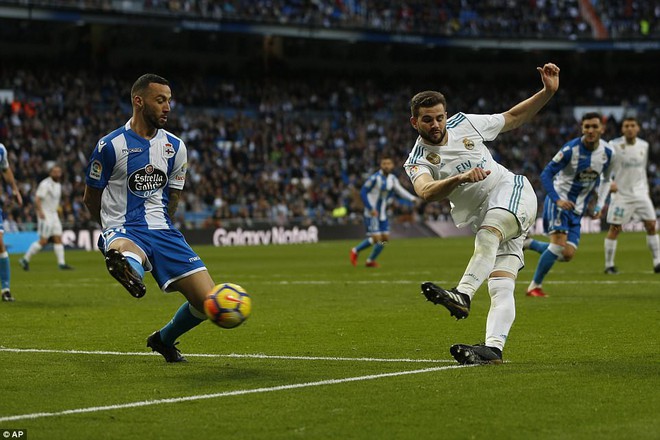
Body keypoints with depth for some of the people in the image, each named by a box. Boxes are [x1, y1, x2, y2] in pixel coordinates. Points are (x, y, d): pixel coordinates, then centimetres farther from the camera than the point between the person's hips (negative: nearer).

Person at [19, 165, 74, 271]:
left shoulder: (58, 185, 14)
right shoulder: (45, 184, -13)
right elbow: (37, 199, -19)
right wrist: (40, 212, -26)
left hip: (54, 215, 9)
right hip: (45, 215, -9)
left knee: (58, 239, 2)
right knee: (43, 241, -10)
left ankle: (61, 263, 1)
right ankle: (25, 260, -1)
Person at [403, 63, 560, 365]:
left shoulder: (464, 124, 4)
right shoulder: (417, 162, -4)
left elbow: (512, 118, 18)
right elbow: (426, 192, -27)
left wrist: (547, 91, 7)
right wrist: (460, 178, -44)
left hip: (512, 192, -1)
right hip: (485, 219, 1)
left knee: (488, 233, -33)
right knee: (500, 288, -16)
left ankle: (462, 295, -50)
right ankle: (492, 349, -27)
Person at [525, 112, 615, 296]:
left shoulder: (607, 153, -3)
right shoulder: (571, 149, -18)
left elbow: (606, 180, 15)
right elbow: (546, 174, -15)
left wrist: (598, 206, 5)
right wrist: (557, 200, -28)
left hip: (578, 208, 6)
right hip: (559, 200, -5)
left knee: (568, 254, -3)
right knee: (559, 243, -23)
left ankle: (528, 243, 20)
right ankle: (535, 286, -9)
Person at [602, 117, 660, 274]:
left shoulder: (643, 145, 7)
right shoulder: (614, 146, -9)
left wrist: (646, 189, 17)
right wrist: (609, 182, -22)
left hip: (640, 193, 4)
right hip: (621, 193, -4)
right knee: (615, 229, -3)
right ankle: (609, 265, 8)